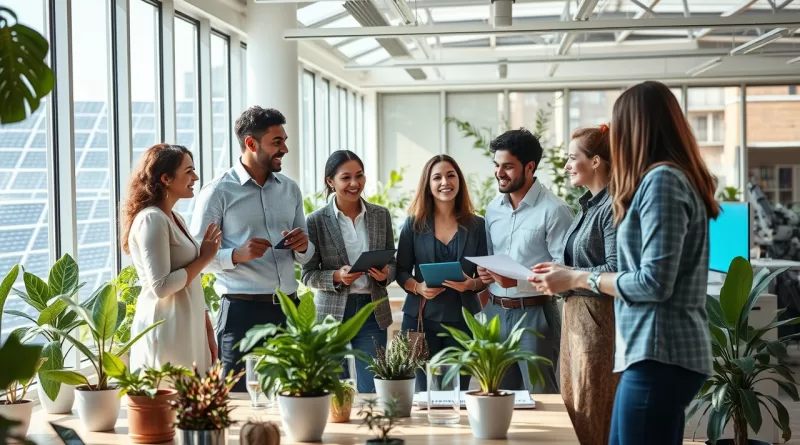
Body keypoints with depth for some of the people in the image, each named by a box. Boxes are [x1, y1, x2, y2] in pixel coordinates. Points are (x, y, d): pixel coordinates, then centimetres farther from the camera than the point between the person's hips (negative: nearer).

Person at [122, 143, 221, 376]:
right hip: (166, 334, -9)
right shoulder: (151, 220, -14)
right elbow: (161, 286, -22)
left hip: (187, 331, 9)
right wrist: (204, 258, -13)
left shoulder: (175, 218, 14)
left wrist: (207, 329, 15)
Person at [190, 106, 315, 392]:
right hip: (242, 310, -5)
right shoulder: (218, 192, -5)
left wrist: (303, 247, -6)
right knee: (239, 396, 0)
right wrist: (237, 255, -24)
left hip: (287, 308, 5)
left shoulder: (290, 189, 12)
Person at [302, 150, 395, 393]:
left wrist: (385, 274, -11)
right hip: (332, 312, -2)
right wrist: (337, 277, -19)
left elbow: (392, 262, 11)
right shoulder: (316, 221, -4)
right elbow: (308, 274, -2)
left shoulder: (381, 215, 5)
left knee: (371, 389, 4)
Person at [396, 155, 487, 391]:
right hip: (421, 319, 0)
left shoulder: (477, 225, 4)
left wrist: (472, 284, -16)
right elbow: (401, 271, 4)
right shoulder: (414, 223, 3)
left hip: (463, 320, 1)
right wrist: (418, 287, -15)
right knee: (424, 393, 2)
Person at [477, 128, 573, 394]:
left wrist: (518, 280, -24)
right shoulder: (493, 209, 11)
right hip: (496, 312, 6)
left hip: (534, 313, -6)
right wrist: (484, 273, -2)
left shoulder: (554, 210, -11)